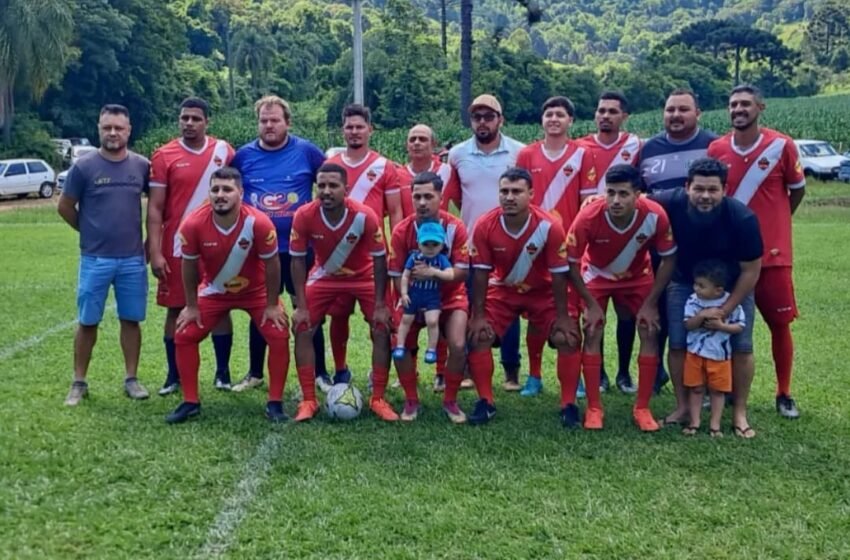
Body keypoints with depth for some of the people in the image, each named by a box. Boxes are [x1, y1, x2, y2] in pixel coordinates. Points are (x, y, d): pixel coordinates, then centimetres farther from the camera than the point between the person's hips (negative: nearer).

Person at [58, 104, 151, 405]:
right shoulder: (84, 166, -5)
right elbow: (65, 207, 4)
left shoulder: (142, 165, 1)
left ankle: (131, 379, 18)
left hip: (133, 259, 2)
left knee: (131, 320, 7)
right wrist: (90, 232, 9)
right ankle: (79, 382, 16)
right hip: (95, 259, -2)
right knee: (87, 322, 5)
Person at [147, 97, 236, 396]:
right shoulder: (164, 156, -2)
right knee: (176, 308, 6)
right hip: (177, 246, -1)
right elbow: (154, 208, -4)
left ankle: (223, 372, 17)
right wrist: (155, 252, -11)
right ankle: (173, 375, 17)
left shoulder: (224, 151, 3)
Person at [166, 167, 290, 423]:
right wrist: (191, 306, -4)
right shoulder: (193, 224, -27)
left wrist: (272, 305, -11)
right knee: (184, 337, -5)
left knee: (279, 336, -13)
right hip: (214, 291, 2)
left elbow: (271, 264, -17)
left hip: (256, 291, -1)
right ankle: (190, 402, 10)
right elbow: (189, 266, -10)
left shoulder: (259, 223, -32)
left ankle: (275, 403, 2)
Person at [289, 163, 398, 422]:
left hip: (363, 277, -1)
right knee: (302, 329, -9)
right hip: (325, 277, 1)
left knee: (382, 330, -11)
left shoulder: (365, 216, -30)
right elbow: (298, 260, -14)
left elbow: (379, 259, -19)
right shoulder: (304, 216, -26)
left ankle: (378, 399, 3)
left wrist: (380, 305, -19)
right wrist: (301, 306, -17)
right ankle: (309, 400, 2)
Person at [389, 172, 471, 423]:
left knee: (458, 346, -19)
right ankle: (411, 401, 7)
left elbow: (461, 271, -20)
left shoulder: (455, 227, -18)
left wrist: (434, 273, -35)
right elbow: (397, 274, -9)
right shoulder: (402, 231, -15)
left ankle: (450, 401, 5)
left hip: (450, 296, -1)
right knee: (401, 344, -17)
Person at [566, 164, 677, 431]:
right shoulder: (588, 217, -35)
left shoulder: (655, 215, -33)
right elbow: (572, 263, -22)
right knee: (593, 335, -11)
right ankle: (594, 408, 0)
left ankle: (642, 408, 6)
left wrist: (650, 304, -15)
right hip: (597, 275, -1)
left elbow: (668, 259, -16)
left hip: (638, 277, 1)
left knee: (650, 334, -6)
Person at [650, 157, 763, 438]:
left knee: (741, 347, -4)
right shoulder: (670, 203, -28)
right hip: (685, 283, 2)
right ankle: (682, 407, 14)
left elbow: (750, 270, -19)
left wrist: (726, 309, -19)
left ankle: (739, 413, 11)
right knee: (678, 345, -3)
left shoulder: (742, 217, -31)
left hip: (732, 286, -1)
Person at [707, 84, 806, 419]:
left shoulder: (782, 146, -7)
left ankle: (784, 395, 18)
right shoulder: (716, 149, 0)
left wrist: (774, 222, 13)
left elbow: (798, 190, 7)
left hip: (772, 253, -2)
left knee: (780, 323, 4)